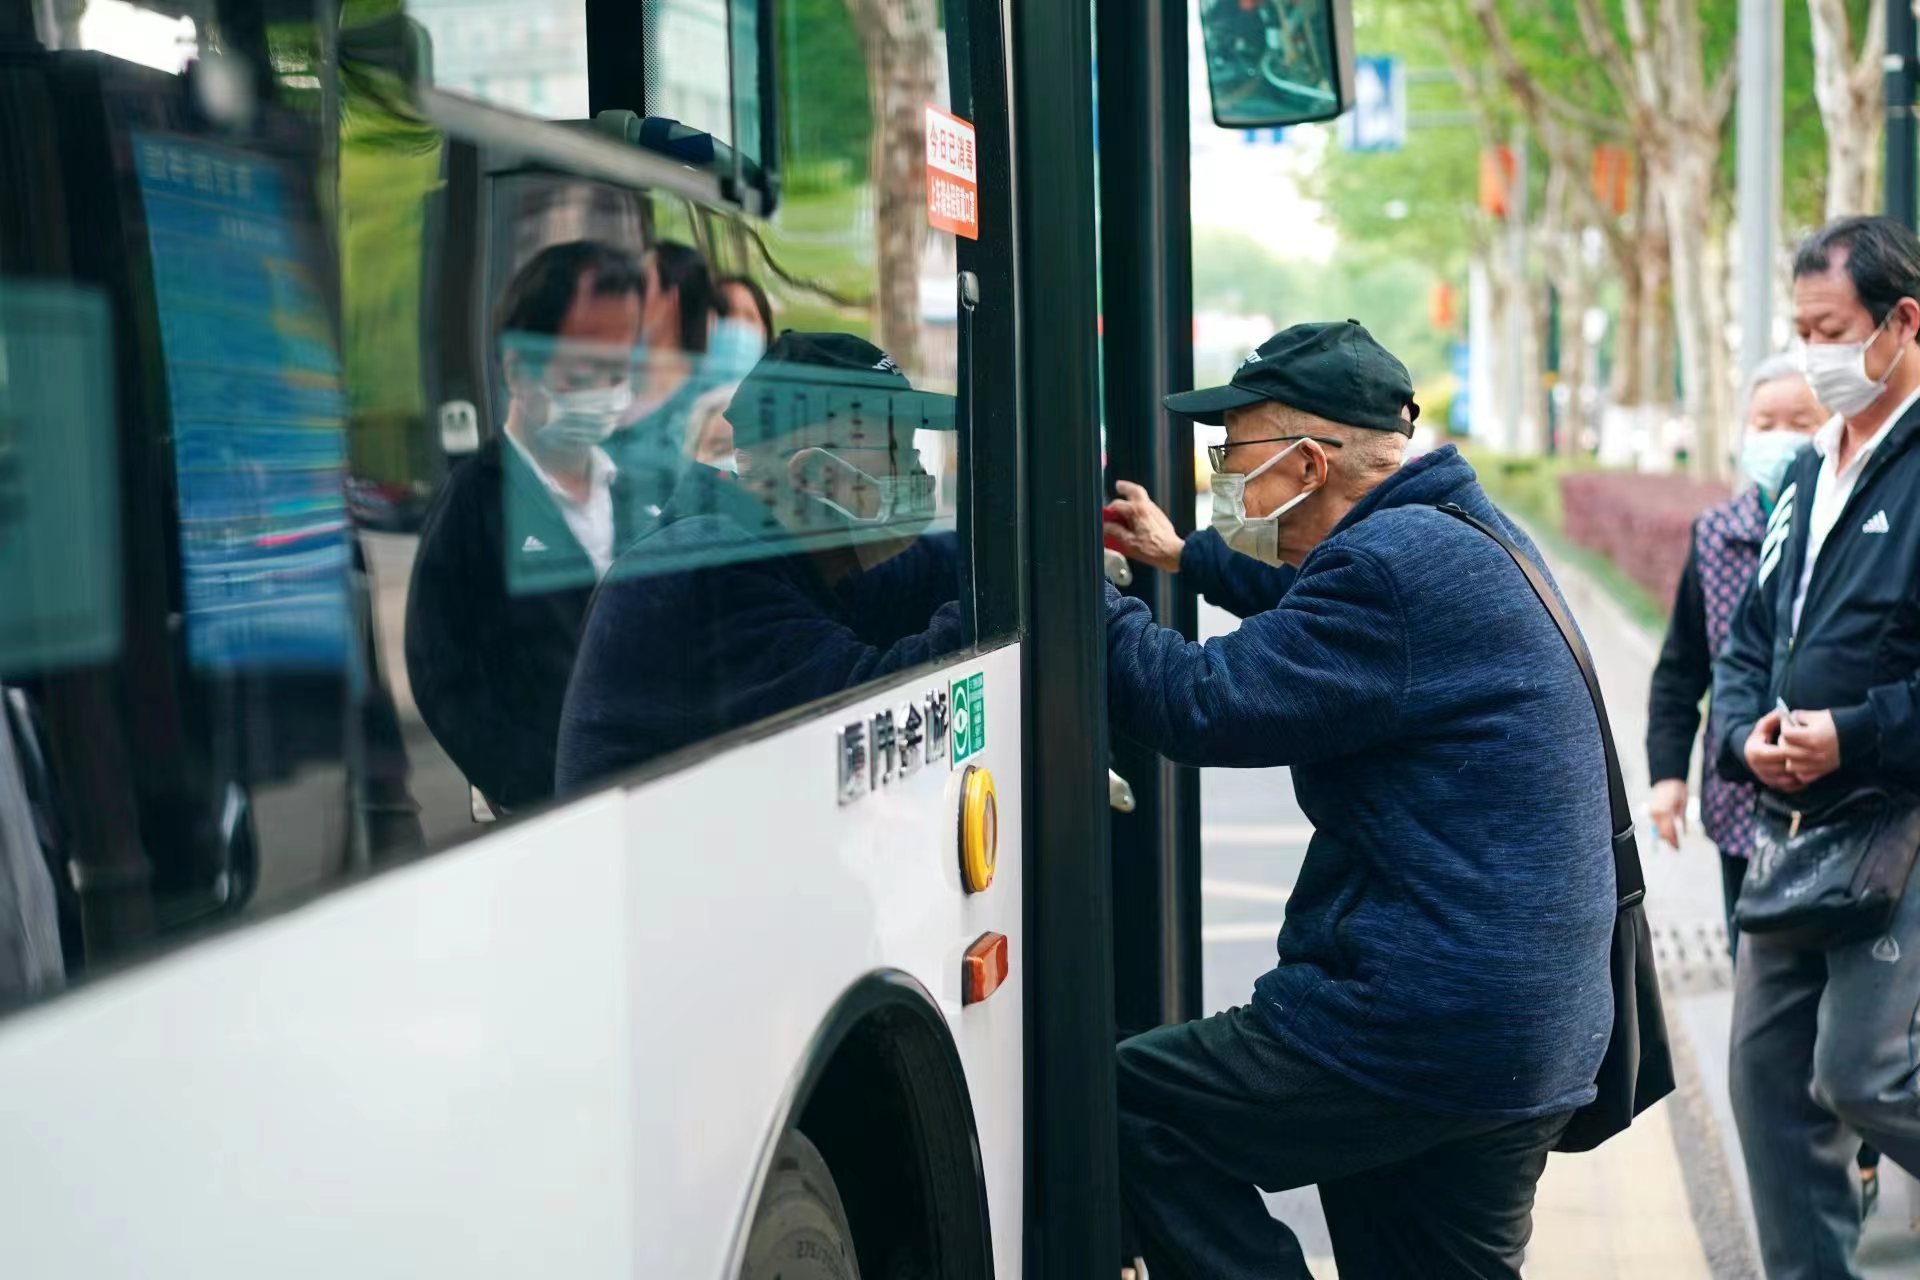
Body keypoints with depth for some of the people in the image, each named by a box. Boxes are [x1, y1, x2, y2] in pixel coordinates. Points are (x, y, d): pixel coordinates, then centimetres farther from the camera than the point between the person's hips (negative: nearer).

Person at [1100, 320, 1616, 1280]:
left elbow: (1204, 706, -20)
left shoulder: (1395, 561, -18)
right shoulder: (1462, 536, 15)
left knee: (1133, 1104, -3)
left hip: (1426, 1035, -10)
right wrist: (1185, 559, 35)